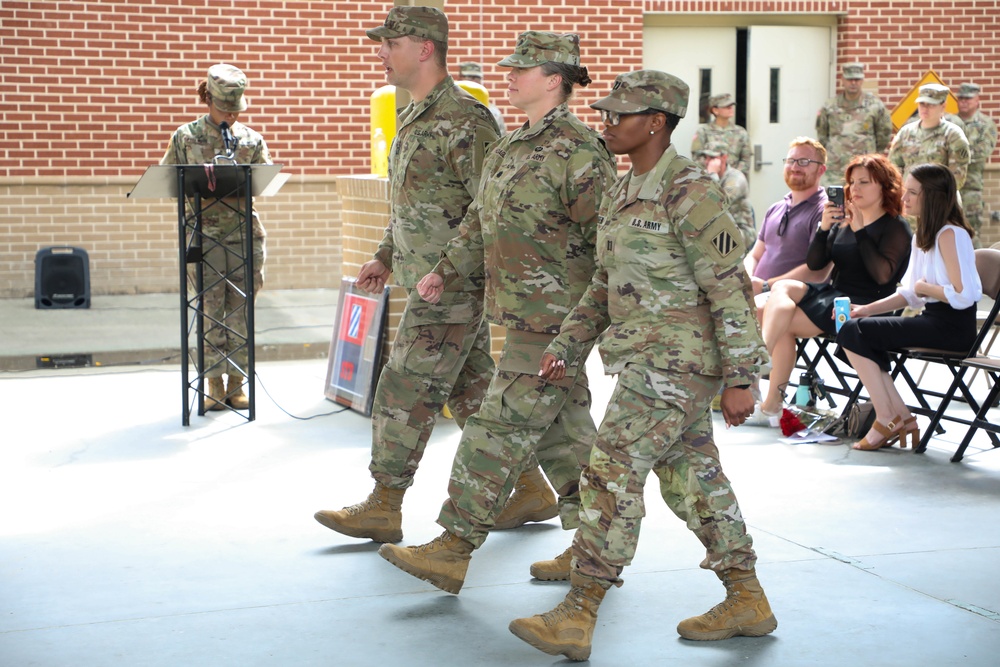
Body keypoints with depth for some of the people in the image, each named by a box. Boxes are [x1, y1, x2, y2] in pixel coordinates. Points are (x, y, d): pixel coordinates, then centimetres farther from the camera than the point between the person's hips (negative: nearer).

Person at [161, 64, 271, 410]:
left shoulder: (252, 139, 11)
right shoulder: (186, 137, 6)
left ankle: (237, 383, 11)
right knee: (211, 311, 0)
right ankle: (215, 384, 9)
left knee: (241, 310, 3)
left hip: (245, 232, 2)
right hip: (205, 234, -1)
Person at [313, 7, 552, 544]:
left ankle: (384, 507, 5)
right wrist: (384, 257, 20)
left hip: (452, 289, -10)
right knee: (472, 392, 14)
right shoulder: (414, 118, 14)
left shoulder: (465, 121, -17)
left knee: (404, 394, -4)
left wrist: (447, 270, -22)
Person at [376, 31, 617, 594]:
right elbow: (482, 219, 22)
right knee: (563, 429, 14)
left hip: (554, 321, -9)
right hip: (526, 315, 9)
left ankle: (453, 550, -6)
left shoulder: (578, 154, -16)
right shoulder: (513, 146, 14)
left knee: (501, 429, -9)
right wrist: (446, 271, 12)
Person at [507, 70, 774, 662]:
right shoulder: (623, 195, 13)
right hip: (650, 360, 10)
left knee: (614, 475, -11)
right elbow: (607, 286, 20)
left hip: (677, 362, -10)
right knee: (693, 479, 14)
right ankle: (748, 602, 25)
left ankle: (577, 618, -8)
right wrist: (568, 345, 10)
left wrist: (740, 379, -18)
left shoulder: (689, 192, -16)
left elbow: (730, 288, -17)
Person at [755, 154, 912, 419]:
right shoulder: (843, 222, 18)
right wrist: (824, 228, -6)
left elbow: (883, 275, -16)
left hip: (861, 306, -7)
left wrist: (860, 232, -17)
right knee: (782, 288, -22)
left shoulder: (896, 228, -1)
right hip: (830, 292, 7)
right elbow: (815, 263, 11)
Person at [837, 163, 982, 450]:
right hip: (932, 320, 10)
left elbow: (964, 295, -24)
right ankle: (901, 418, -2)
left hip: (953, 326, -10)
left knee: (856, 332, -15)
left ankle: (888, 422, -6)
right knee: (851, 330, -2)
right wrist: (868, 309, 6)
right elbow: (908, 294, 18)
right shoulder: (922, 237, 16)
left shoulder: (950, 235, -14)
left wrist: (924, 288, -9)